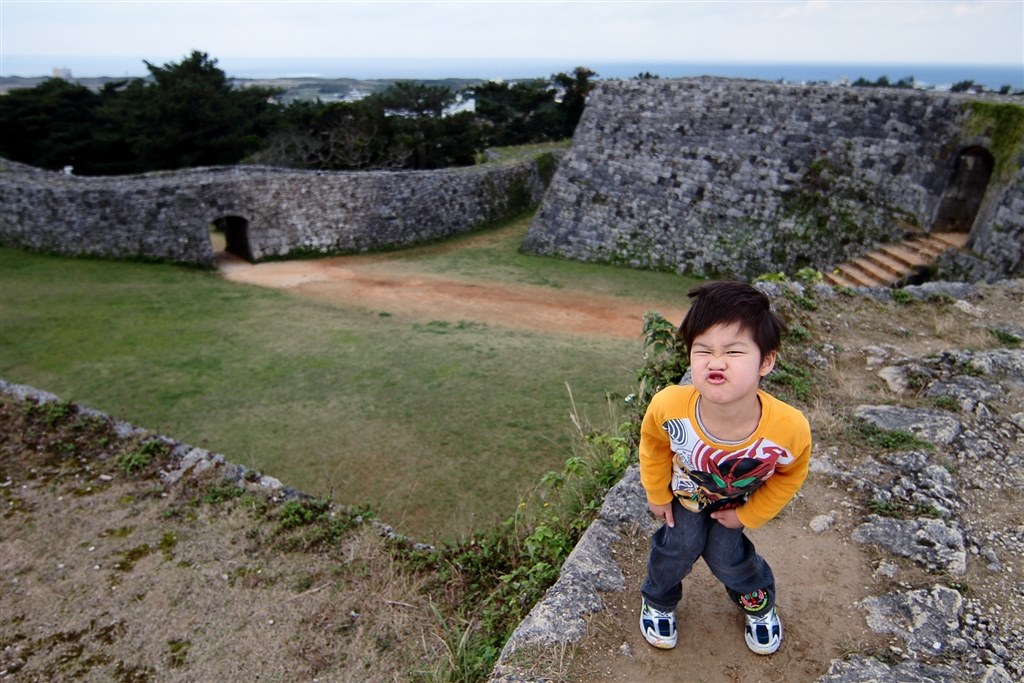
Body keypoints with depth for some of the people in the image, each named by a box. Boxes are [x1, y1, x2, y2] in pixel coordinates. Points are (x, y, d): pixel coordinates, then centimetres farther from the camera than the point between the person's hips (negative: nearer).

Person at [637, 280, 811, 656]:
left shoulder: (790, 429, -41)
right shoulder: (668, 406, -43)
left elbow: (790, 476, -13)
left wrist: (747, 514, -4)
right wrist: (657, 494, -2)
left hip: (737, 499, 1)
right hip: (685, 488, 0)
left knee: (726, 556, 9)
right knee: (680, 546, 5)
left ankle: (759, 603, 45)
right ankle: (658, 600, 40)